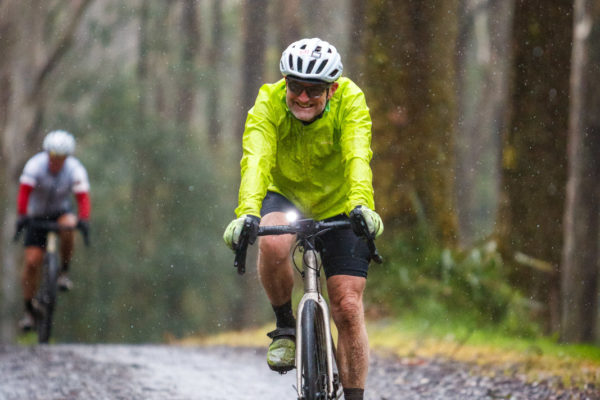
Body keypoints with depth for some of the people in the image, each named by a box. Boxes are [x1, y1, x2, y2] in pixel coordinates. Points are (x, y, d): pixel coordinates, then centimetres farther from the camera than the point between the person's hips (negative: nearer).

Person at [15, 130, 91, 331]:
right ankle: (29, 310, 6)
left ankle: (64, 272, -15)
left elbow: (83, 197, -28)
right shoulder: (35, 165, -24)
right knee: (32, 261, -9)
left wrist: (84, 220, -45)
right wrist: (21, 216, -49)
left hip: (61, 211, 0)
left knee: (68, 225, -36)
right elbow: (24, 192, -34)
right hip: (36, 215, 0)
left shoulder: (75, 170, -20)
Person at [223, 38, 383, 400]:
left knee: (348, 309, -9)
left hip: (339, 204, 0)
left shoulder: (350, 102, -26)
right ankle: (285, 326, -9)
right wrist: (247, 213, -58)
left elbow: (358, 158, -40)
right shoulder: (268, 104, -25)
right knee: (273, 245, -35)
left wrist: (361, 206, -60)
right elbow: (256, 159, -40)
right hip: (285, 196, 0)